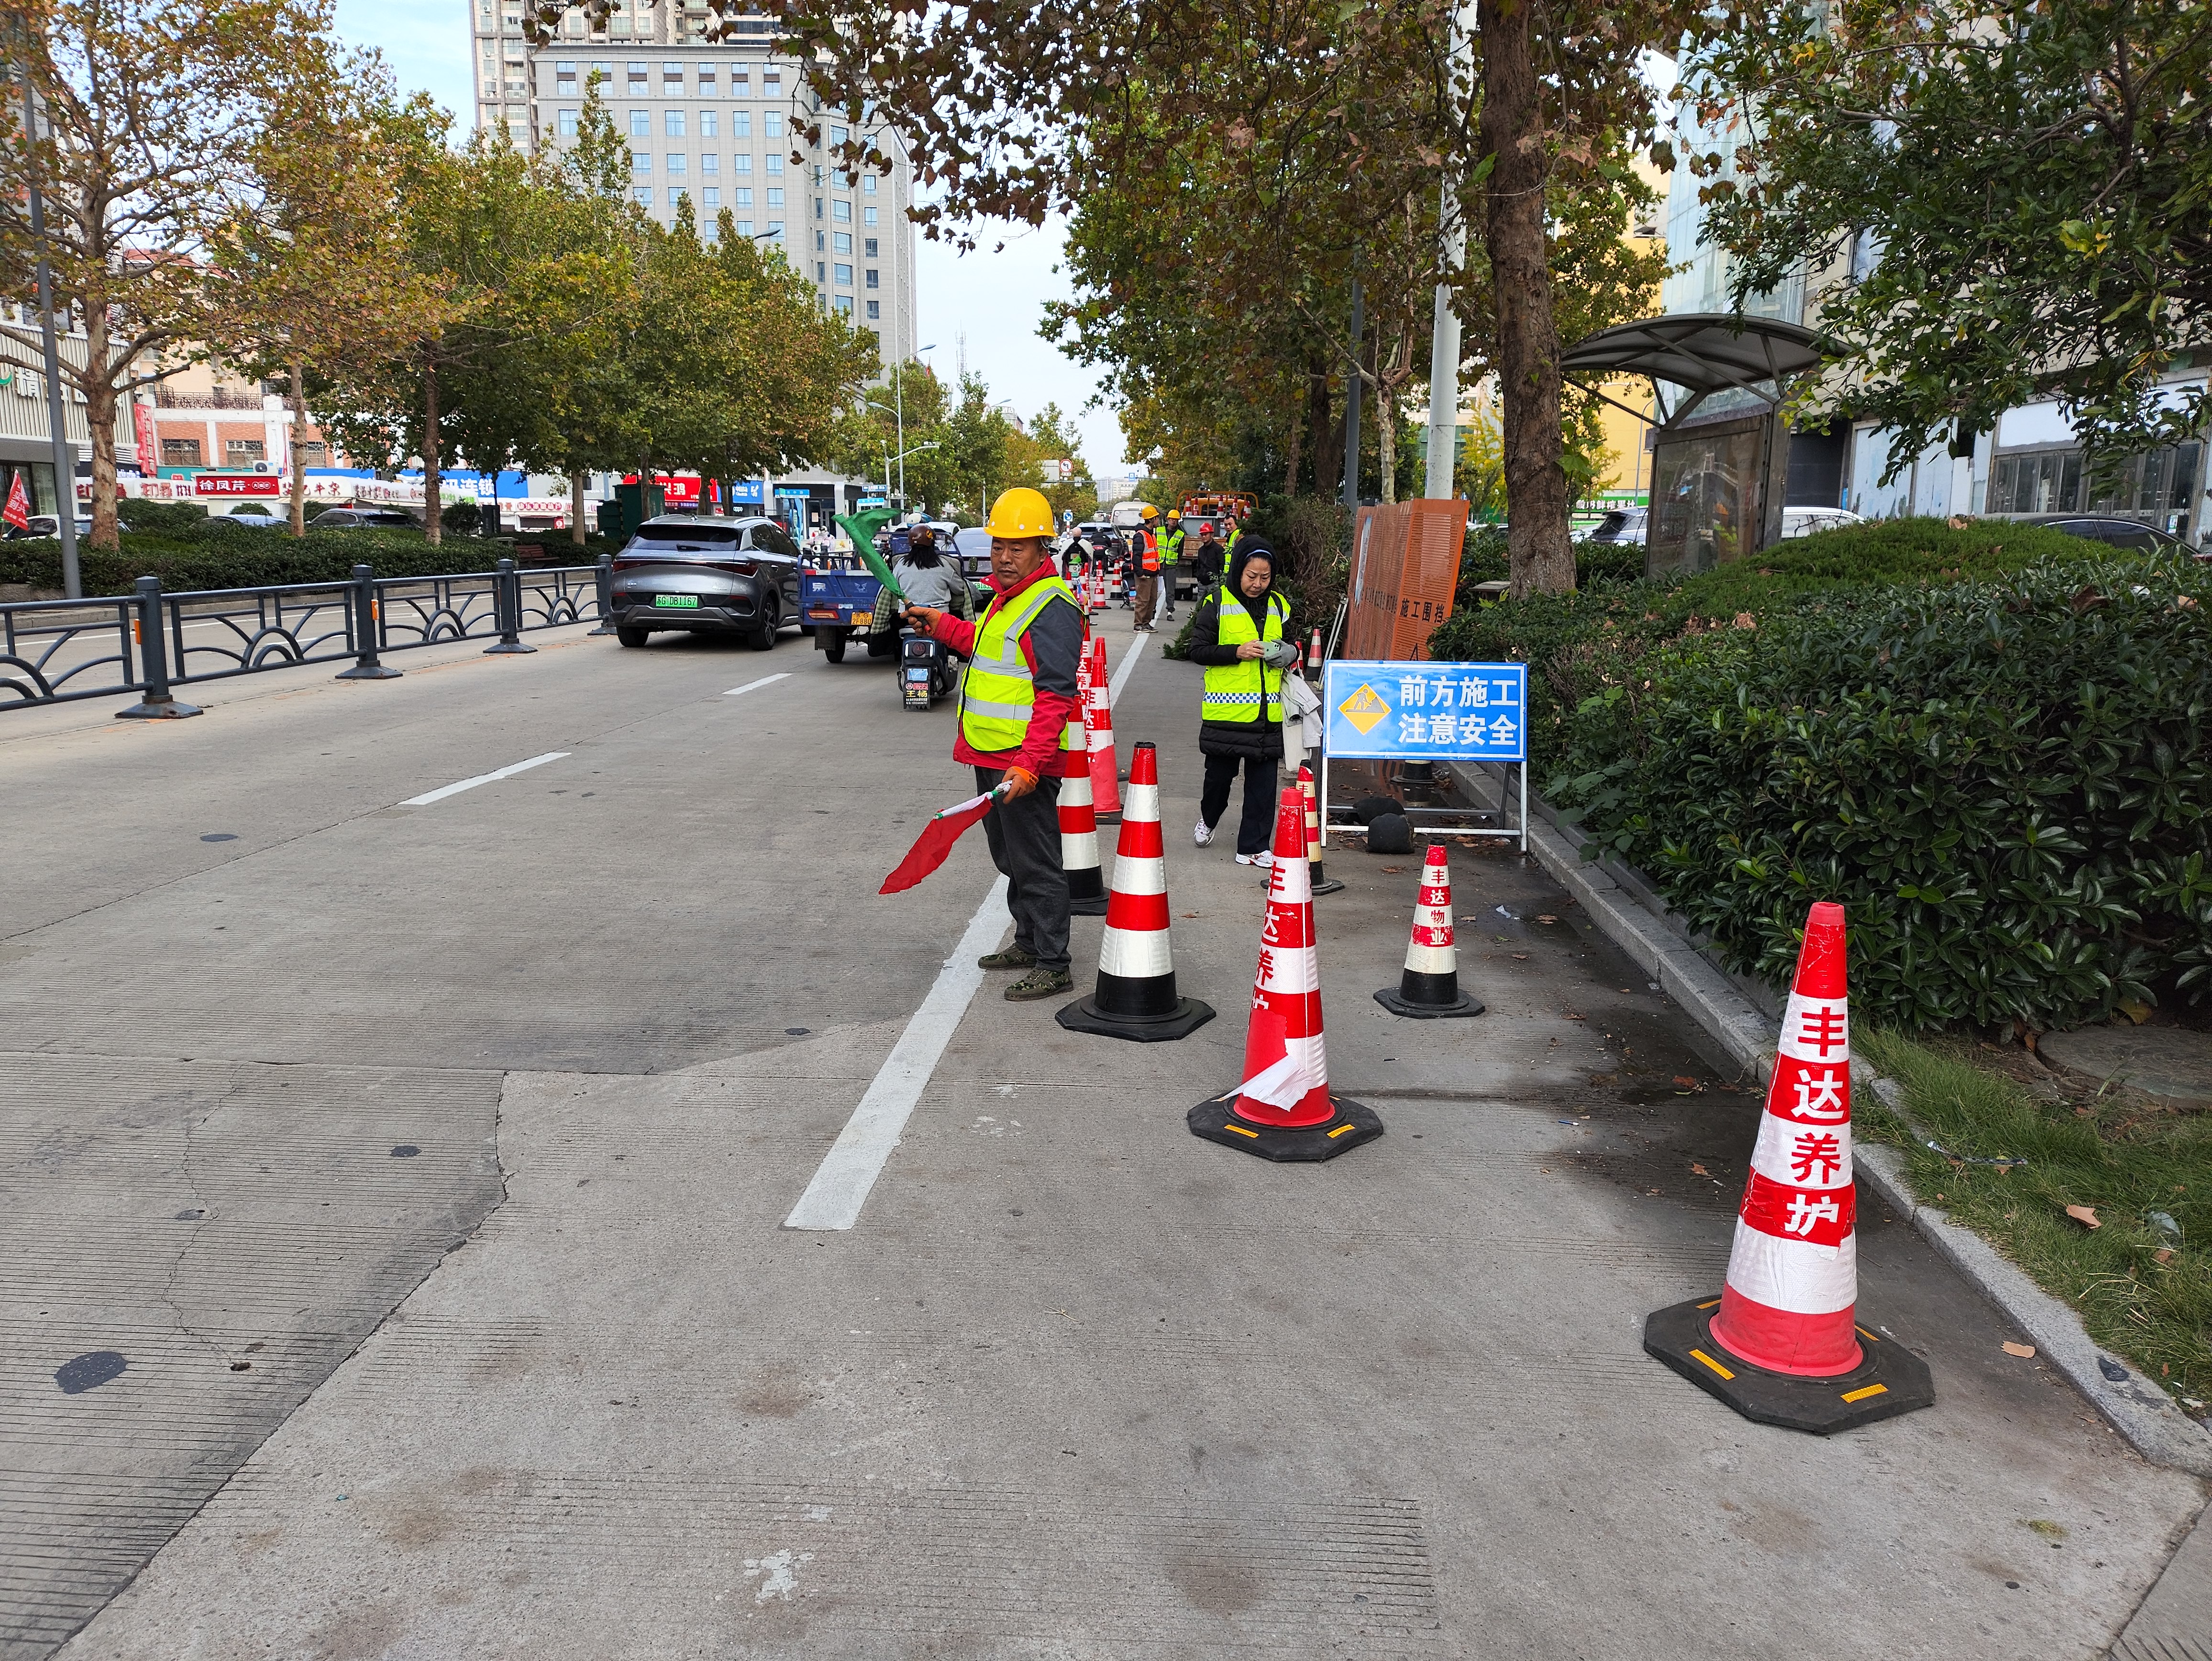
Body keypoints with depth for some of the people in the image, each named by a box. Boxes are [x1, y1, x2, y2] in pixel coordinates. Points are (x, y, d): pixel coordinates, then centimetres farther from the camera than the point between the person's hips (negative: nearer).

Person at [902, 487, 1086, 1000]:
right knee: (1011, 857, 21)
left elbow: (1054, 697, -24)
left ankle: (1053, 967, 5)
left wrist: (1029, 765, -30)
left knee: (1035, 863, -4)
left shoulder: (1052, 607, -17)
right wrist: (941, 625, 29)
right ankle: (1028, 942, 36)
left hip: (1025, 764, -10)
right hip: (991, 757, 10)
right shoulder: (1007, 597, 14)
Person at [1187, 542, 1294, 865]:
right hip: (1226, 708, -3)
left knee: (1263, 780, 2)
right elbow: (1198, 650, -5)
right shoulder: (1218, 602, -3)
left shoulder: (1278, 606, 11)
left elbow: (1289, 645, 24)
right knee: (1220, 773, 8)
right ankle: (1208, 819, 38)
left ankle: (1253, 846, 10)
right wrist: (1237, 652, -17)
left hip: (1267, 712, 4)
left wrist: (1288, 651, 0)